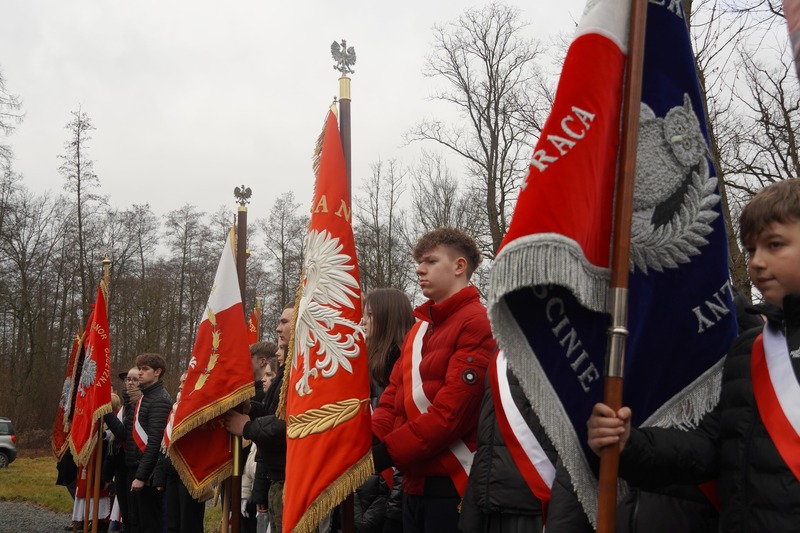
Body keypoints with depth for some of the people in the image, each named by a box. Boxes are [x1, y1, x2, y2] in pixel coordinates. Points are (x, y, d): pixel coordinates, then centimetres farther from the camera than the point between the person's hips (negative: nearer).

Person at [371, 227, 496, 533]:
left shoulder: (477, 324, -13)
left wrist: (385, 454, -18)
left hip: (453, 484, -8)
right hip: (415, 482, 8)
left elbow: (451, 410, -20)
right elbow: (394, 396, 11)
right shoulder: (420, 328, 16)